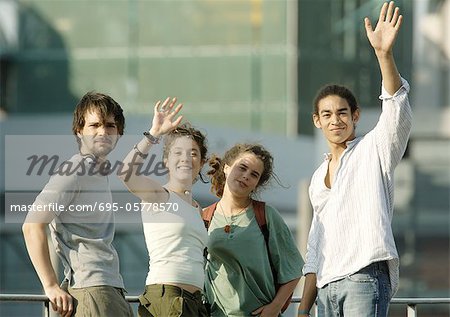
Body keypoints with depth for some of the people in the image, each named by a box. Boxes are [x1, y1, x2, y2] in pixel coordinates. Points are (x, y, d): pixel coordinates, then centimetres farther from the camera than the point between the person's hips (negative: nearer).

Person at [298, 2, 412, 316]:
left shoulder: (374, 149, 5)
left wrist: (384, 54, -30)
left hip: (365, 278, -7)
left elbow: (398, 113, -15)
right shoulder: (319, 178, 24)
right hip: (327, 287, 7)